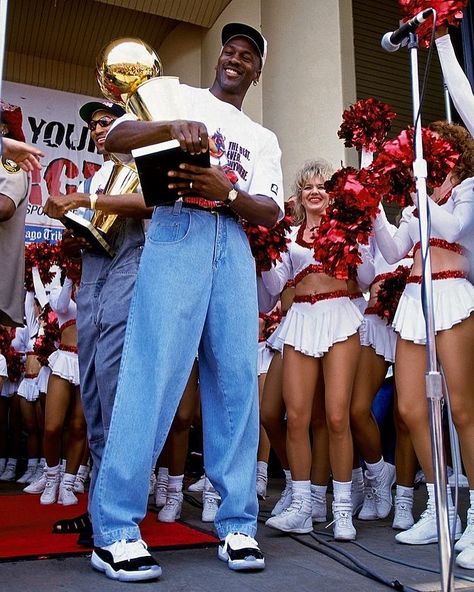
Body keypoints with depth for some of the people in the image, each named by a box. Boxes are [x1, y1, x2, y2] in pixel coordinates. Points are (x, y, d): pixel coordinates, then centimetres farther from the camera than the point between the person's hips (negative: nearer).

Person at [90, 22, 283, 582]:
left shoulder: (263, 138, 26)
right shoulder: (179, 96, 18)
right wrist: (172, 128, -17)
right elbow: (114, 139, 2)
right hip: (176, 233, -4)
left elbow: (271, 212, 10)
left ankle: (236, 525, 6)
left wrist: (227, 191, -11)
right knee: (153, 373, -13)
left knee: (236, 379, -2)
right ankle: (114, 530, -9)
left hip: (234, 246, 4)